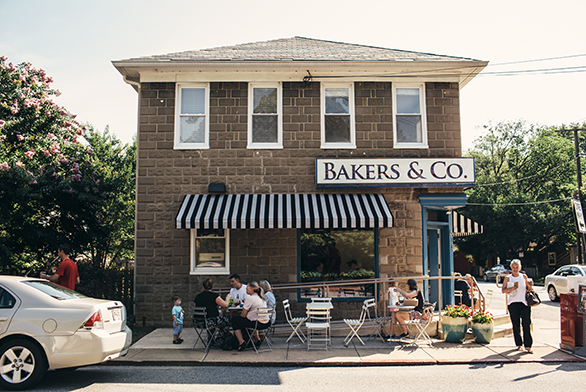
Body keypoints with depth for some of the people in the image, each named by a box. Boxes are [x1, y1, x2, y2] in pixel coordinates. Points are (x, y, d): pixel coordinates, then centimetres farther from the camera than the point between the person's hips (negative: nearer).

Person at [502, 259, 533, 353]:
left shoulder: (524, 277, 10)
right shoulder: (507, 278, 6)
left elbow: (528, 289, 17)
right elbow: (503, 290, 1)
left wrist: (530, 286, -5)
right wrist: (512, 288, -14)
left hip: (524, 303, 0)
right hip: (513, 304, 0)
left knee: (526, 324, -7)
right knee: (516, 325, 4)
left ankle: (528, 345, -1)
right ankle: (519, 344, 15)